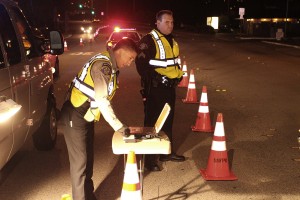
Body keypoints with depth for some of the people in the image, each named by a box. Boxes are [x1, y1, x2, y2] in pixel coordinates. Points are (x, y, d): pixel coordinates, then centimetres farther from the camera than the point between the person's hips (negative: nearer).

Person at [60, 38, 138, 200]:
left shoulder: (111, 65, 8)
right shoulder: (103, 64, -22)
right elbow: (102, 100, -28)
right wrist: (118, 126, -27)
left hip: (86, 117, 10)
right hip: (75, 117, -10)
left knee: (88, 159, 17)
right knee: (80, 161, -3)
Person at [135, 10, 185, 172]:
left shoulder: (172, 40, 14)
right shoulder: (149, 40, -15)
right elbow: (141, 63, -22)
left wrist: (177, 76, 16)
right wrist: (151, 81, -22)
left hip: (170, 87, 9)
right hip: (155, 88, -9)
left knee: (168, 121, 18)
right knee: (152, 123, -3)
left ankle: (167, 152, 33)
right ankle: (150, 159, 5)